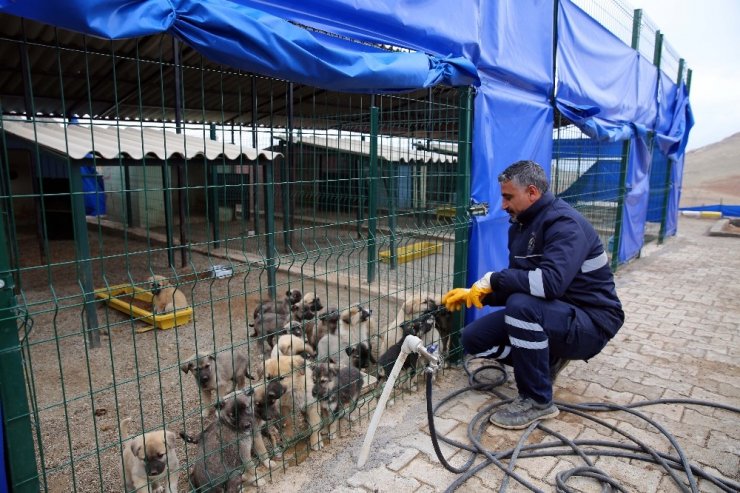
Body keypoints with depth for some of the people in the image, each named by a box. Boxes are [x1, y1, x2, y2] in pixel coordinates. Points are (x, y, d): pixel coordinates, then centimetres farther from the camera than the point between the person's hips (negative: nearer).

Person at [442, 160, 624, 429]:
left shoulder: (565, 223, -21)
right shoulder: (521, 225, 6)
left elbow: (551, 281, -38)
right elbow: (518, 283, 10)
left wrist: (493, 279, -27)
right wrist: (474, 293, -4)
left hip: (590, 323, -8)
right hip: (550, 314, 8)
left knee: (522, 305, -37)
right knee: (473, 338, -3)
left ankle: (537, 400, -16)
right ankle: (547, 359, 14)